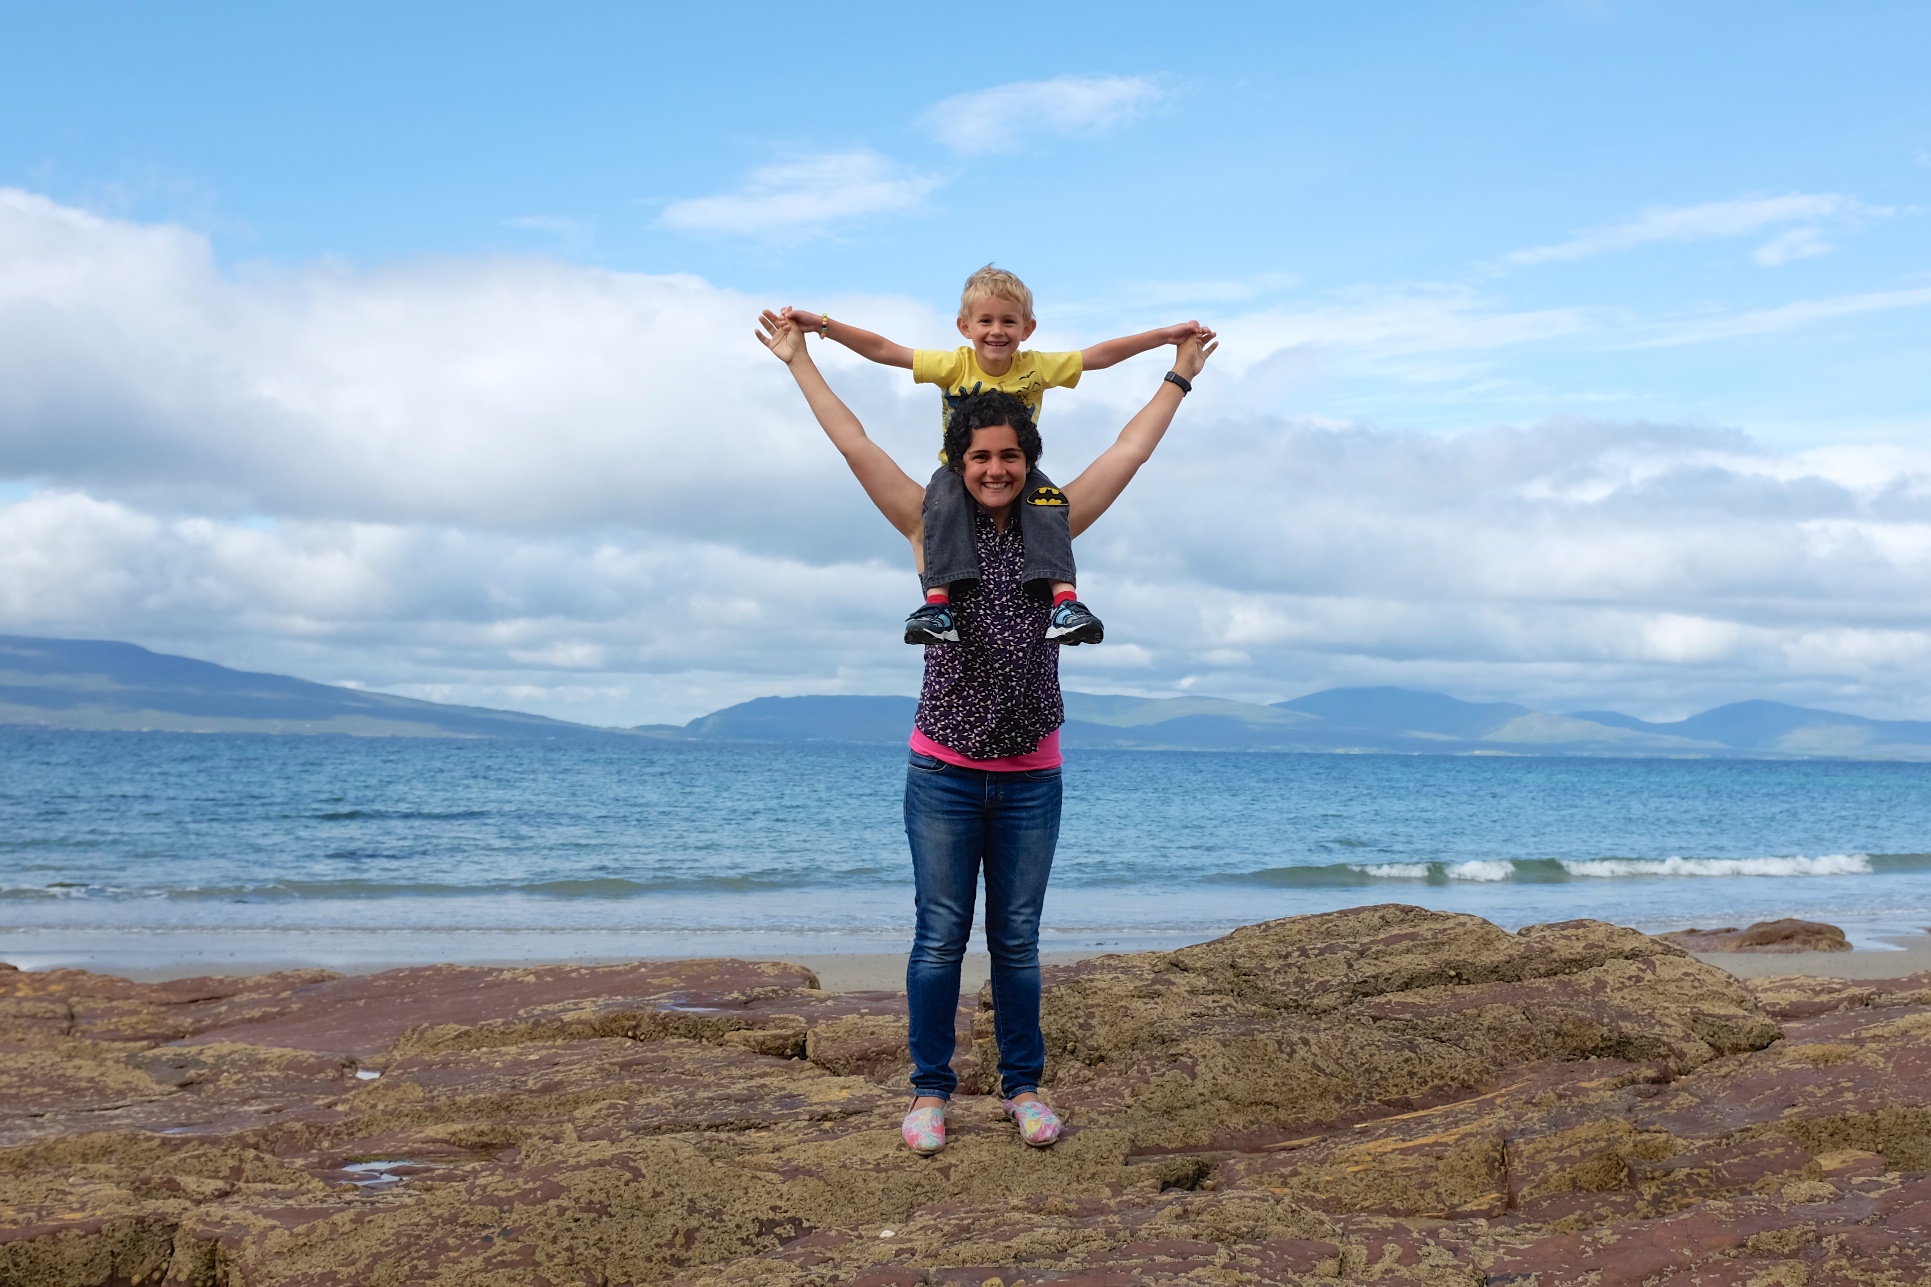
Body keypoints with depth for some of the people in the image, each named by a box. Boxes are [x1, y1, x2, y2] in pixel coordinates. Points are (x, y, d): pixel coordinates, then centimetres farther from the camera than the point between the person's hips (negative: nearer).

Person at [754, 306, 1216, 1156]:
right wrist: (798, 360, 9)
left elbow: (1129, 453, 14)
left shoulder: (1053, 528, 6)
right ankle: (930, 1092, 10)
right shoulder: (932, 528, 2)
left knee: (1017, 941, 8)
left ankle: (1023, 1087, 18)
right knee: (940, 936, 1)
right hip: (945, 772, -1)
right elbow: (855, 445, 5)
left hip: (1030, 776, 1)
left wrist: (1179, 378, 22)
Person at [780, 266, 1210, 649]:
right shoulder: (954, 366, -8)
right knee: (944, 497, -34)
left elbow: (1100, 355, -5)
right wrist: (822, 325, -17)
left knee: (1047, 500, -31)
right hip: (959, 469, -1)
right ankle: (937, 600, -42)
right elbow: (880, 349, -10)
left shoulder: (1038, 368, -5)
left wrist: (1165, 334, -9)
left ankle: (1065, 599, -38)